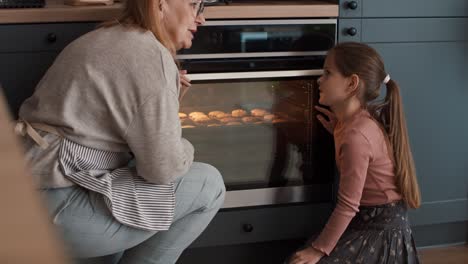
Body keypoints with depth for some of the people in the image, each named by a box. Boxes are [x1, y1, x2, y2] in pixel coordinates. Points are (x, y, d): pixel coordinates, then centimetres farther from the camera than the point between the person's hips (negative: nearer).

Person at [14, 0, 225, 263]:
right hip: (57, 209, -10)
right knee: (209, 184, -2)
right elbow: (164, 167, -15)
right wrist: (185, 148, 7)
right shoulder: (150, 57, -15)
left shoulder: (106, 39, 17)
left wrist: (167, 98, 13)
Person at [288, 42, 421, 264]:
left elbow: (347, 206, -25)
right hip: (371, 221, 9)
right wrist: (338, 130, 9)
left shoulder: (355, 135, -26)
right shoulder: (358, 120, 2)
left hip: (379, 230, -9)